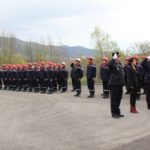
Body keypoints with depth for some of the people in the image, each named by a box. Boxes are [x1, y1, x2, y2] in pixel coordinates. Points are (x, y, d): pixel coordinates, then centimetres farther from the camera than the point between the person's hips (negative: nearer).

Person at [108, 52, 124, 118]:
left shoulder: (120, 64, 15)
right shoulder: (112, 64, -10)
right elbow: (109, 64, -36)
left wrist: (122, 83, 19)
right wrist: (114, 58, -24)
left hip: (120, 84, 8)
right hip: (114, 84, -8)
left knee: (118, 99, 14)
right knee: (114, 99, 0)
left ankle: (117, 112, 25)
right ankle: (114, 113, 8)